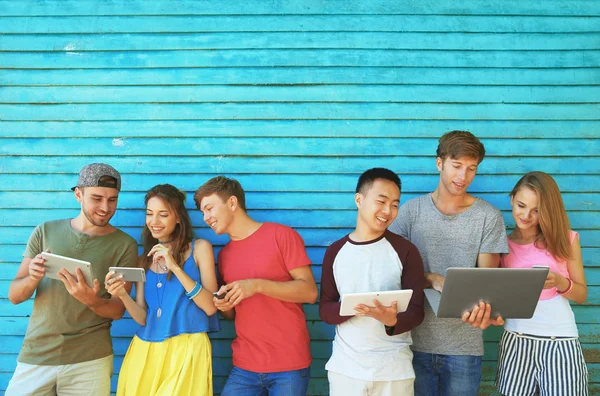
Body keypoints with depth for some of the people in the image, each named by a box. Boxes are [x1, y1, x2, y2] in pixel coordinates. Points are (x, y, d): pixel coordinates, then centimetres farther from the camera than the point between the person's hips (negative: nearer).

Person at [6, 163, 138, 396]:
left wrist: (91, 301, -24)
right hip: (35, 355, 2)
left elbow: (117, 310, -3)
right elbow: (14, 296, 3)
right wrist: (33, 278, -19)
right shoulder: (45, 232, 2)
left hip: (89, 359, -1)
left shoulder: (125, 245, -4)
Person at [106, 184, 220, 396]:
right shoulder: (144, 259, 11)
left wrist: (175, 267, -15)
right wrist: (123, 295, -15)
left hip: (186, 349, -3)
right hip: (144, 350, 4)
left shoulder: (199, 248, 0)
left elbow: (210, 307, -8)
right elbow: (142, 317, 5)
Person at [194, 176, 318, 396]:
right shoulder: (223, 254, 12)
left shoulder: (282, 235, -5)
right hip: (244, 367, 5)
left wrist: (258, 285, -19)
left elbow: (309, 291, -10)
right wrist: (224, 307, -2)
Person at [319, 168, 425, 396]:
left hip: (394, 368, -1)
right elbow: (325, 310, 2)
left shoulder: (406, 251, -4)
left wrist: (393, 321, -26)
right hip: (345, 366, 2)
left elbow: (416, 310, -5)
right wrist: (350, 308, -19)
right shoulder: (335, 251, 1)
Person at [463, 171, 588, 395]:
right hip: (516, 340, 1)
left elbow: (582, 295, 6)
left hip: (561, 342, -1)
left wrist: (560, 282, -14)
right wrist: (487, 316, -20)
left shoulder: (566, 239, 3)